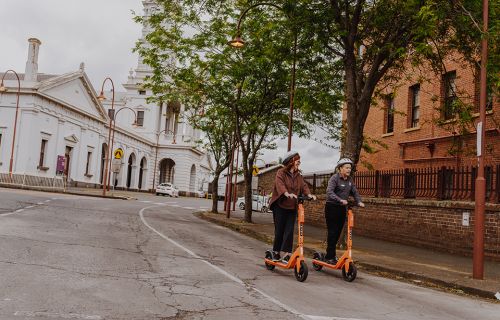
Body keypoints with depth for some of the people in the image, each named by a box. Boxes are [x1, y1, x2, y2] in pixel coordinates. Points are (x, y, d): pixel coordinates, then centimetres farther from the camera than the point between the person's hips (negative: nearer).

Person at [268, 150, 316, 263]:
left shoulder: (298, 175, 11)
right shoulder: (281, 173, -7)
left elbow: (303, 185, -2)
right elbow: (280, 184, -25)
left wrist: (309, 194, -23)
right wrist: (287, 194, -44)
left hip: (292, 207, 5)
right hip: (280, 206, -4)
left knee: (289, 231, -2)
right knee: (279, 231, 1)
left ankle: (287, 255, 1)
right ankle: (276, 252, 18)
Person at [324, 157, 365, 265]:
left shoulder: (349, 179, 10)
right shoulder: (335, 178, -12)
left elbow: (354, 192, 13)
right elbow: (329, 192, -25)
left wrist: (359, 201, -6)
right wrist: (340, 200, -37)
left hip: (342, 208, 7)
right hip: (332, 207, -7)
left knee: (338, 232, 10)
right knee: (332, 232, -6)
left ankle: (331, 254, 23)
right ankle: (330, 257, 2)